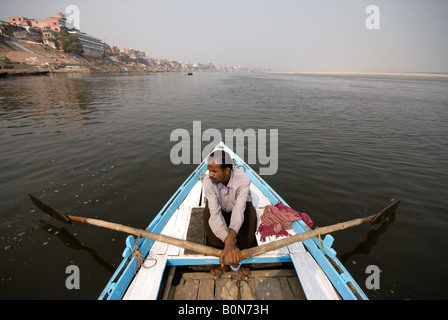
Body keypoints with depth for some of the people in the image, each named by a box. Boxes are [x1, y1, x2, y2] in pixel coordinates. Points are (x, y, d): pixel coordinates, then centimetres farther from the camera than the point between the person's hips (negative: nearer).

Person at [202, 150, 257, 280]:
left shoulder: (243, 179, -35)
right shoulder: (208, 181, -31)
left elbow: (238, 212, -44)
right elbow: (215, 213, -37)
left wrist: (230, 241, -58)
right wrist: (228, 242, -50)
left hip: (239, 207, -1)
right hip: (220, 209, 1)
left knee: (251, 213, -33)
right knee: (208, 213, -31)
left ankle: (239, 260, -16)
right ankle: (223, 263, -16)